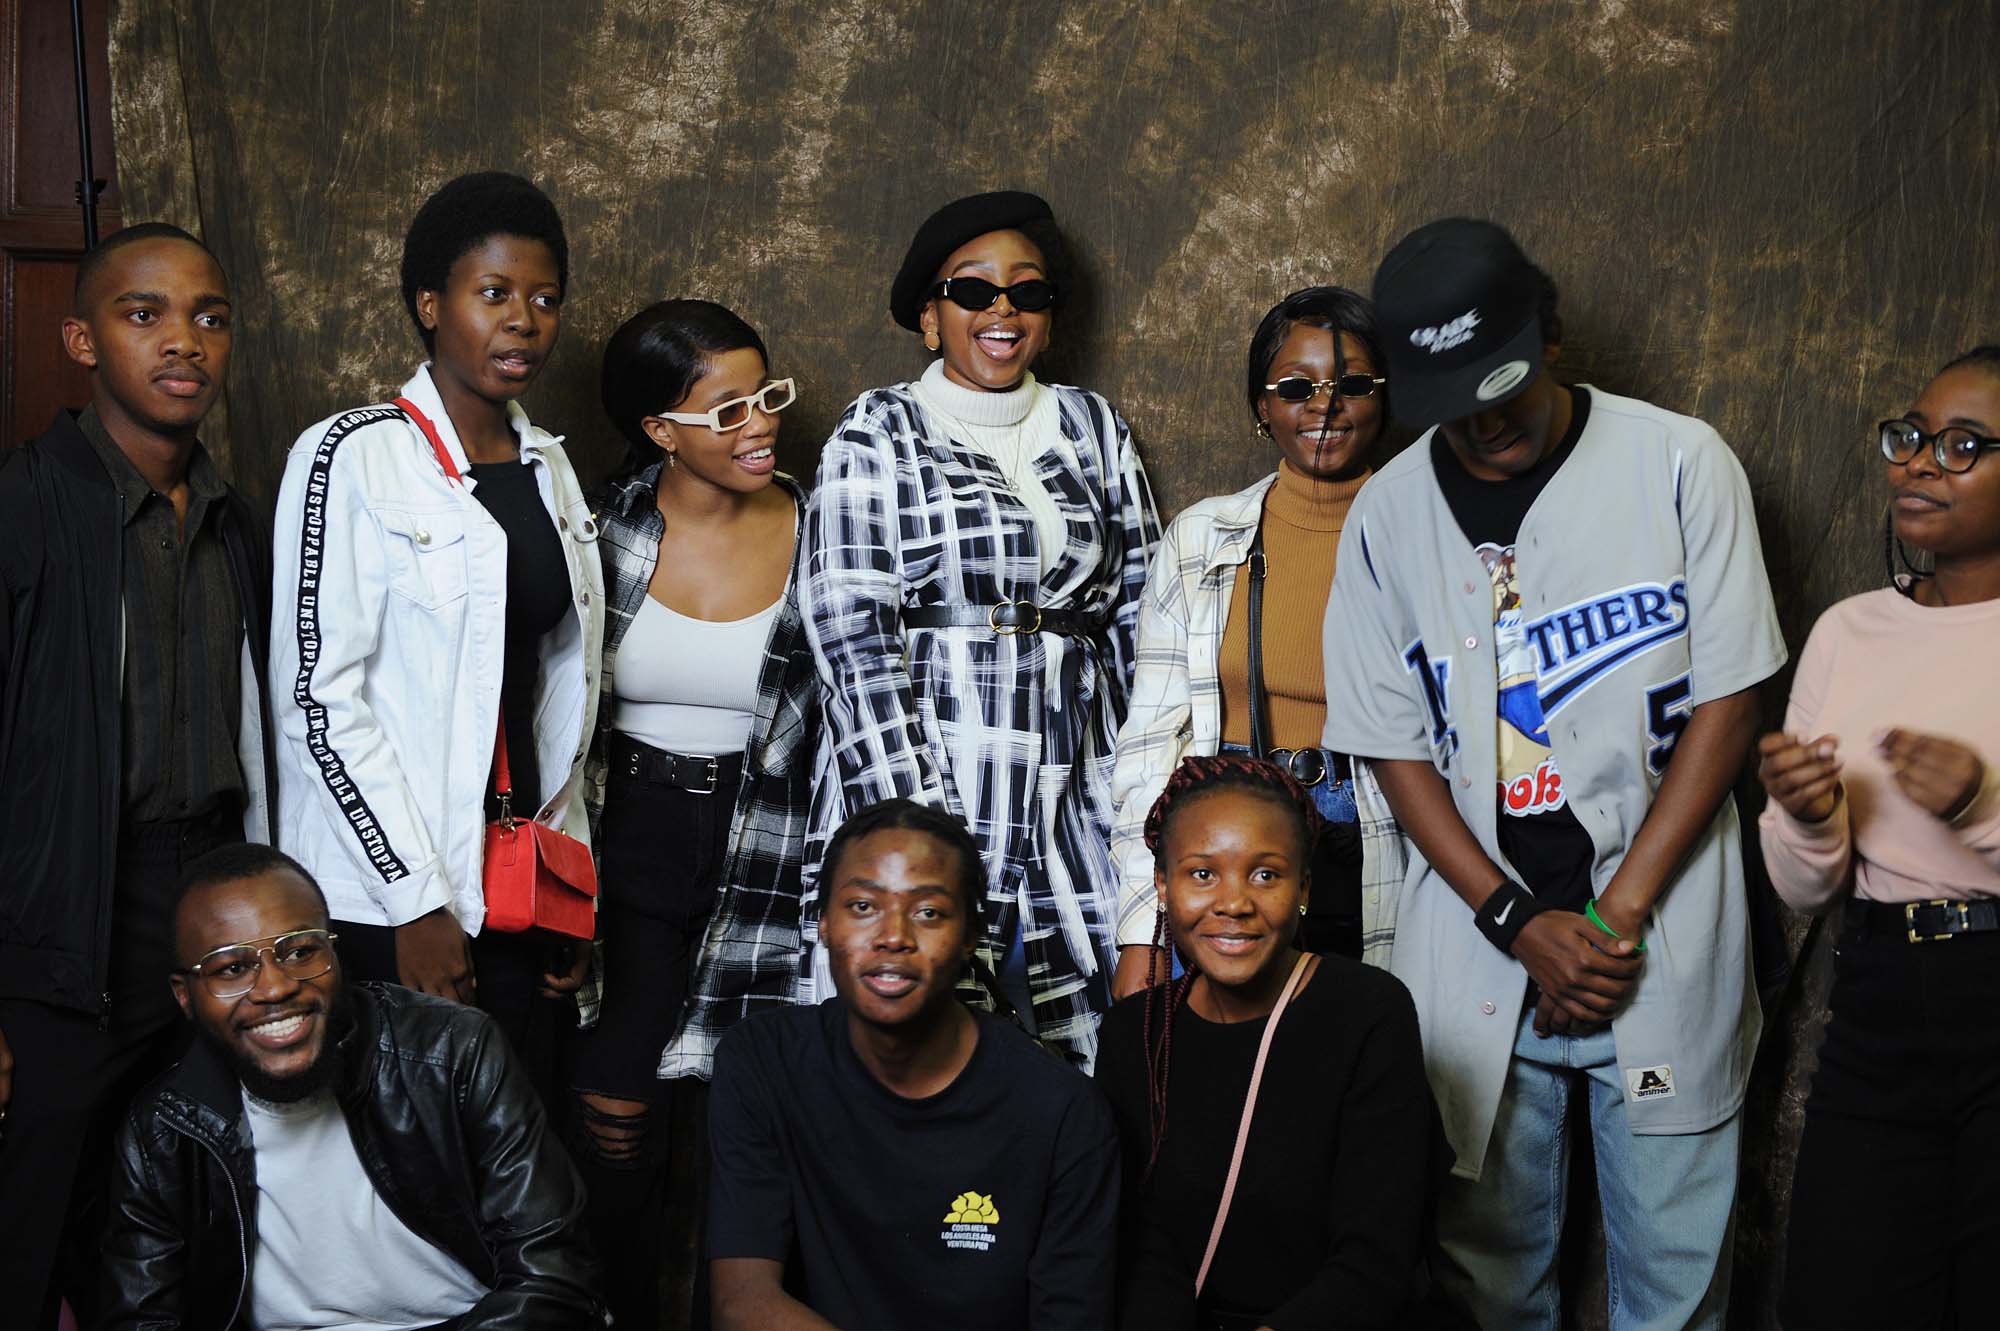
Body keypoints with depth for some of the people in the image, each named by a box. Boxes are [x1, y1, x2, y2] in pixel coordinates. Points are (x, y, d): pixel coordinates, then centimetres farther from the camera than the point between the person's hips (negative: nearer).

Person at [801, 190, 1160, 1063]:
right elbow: (852, 635, -7)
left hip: (1069, 797, 4)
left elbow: (1140, 622, 13)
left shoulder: (1095, 432, 13)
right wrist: (914, 820, -15)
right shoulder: (878, 434, 1)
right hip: (913, 774, -3)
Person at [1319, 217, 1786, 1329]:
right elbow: (1396, 749, 4)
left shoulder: (1681, 464, -3)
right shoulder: (1388, 513, 3)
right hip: (1479, 946, 2)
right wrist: (1521, 925, -8)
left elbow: (1728, 702, -4)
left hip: (1664, 939, -1)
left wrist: (1616, 916, -10)